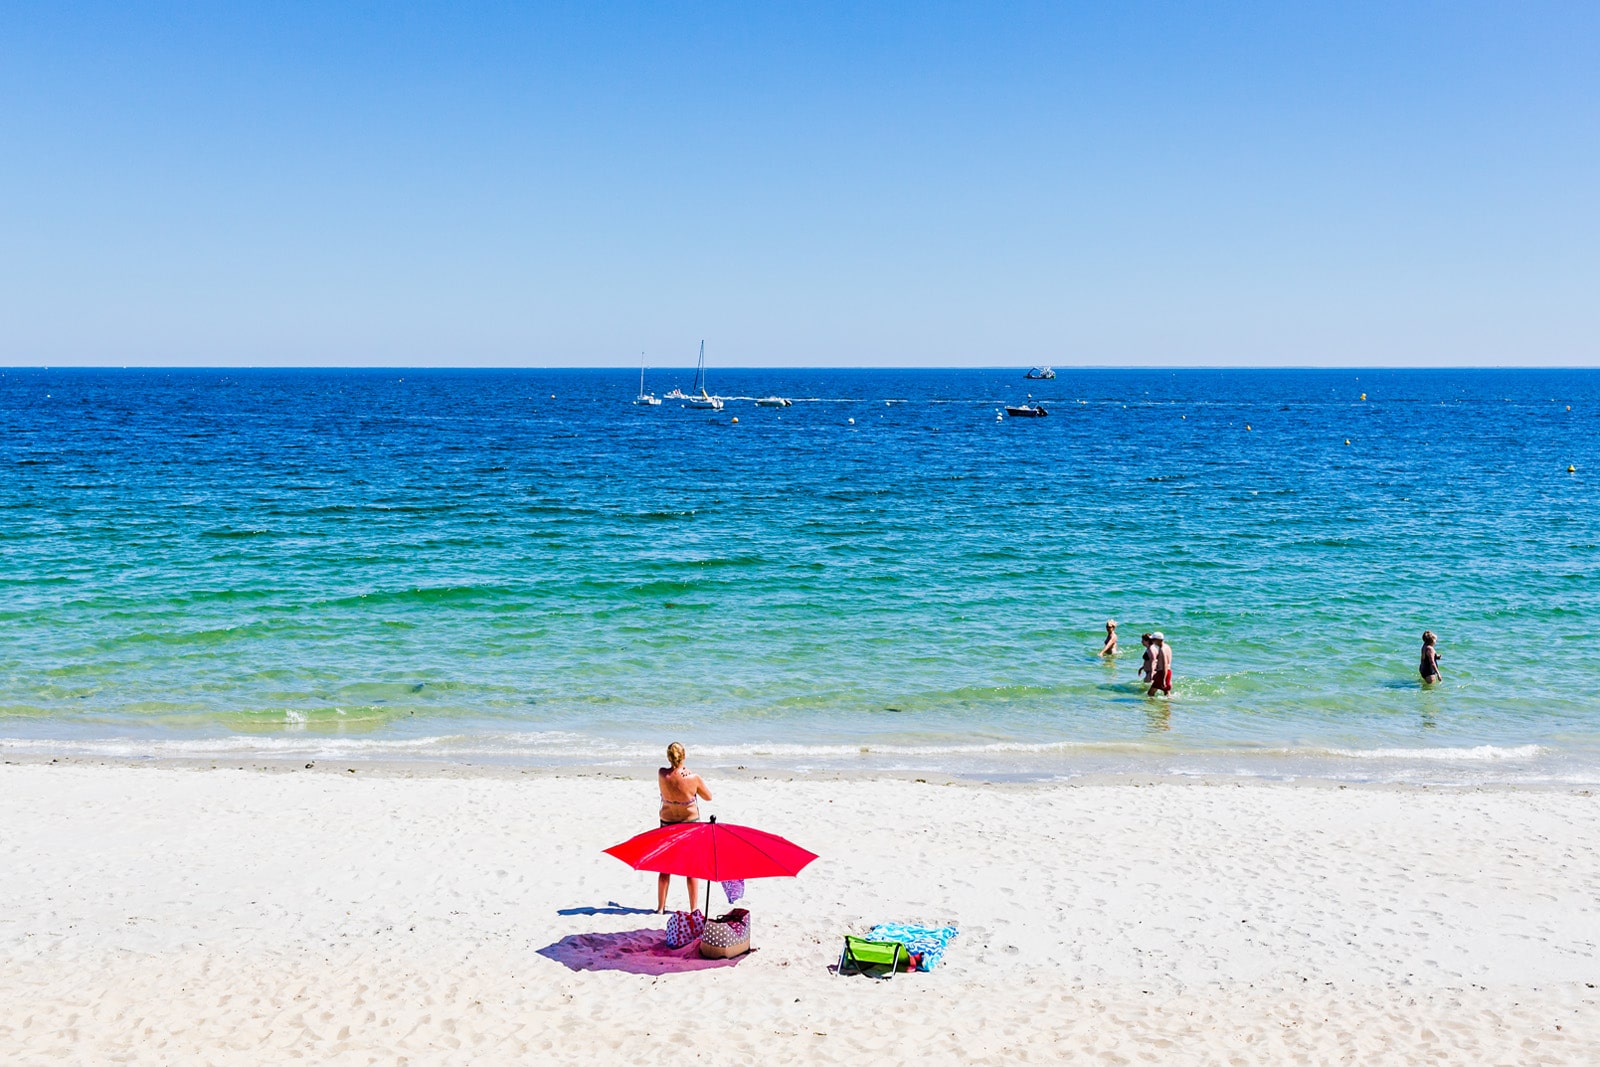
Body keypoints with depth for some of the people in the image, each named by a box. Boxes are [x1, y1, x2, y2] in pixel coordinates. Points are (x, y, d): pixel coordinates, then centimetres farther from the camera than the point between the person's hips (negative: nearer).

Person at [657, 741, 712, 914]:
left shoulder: (662, 775, -18)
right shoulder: (693, 778, -23)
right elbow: (708, 797, -5)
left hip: (667, 823, 2)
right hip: (690, 823, -2)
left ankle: (660, 906, 21)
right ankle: (694, 908, 10)